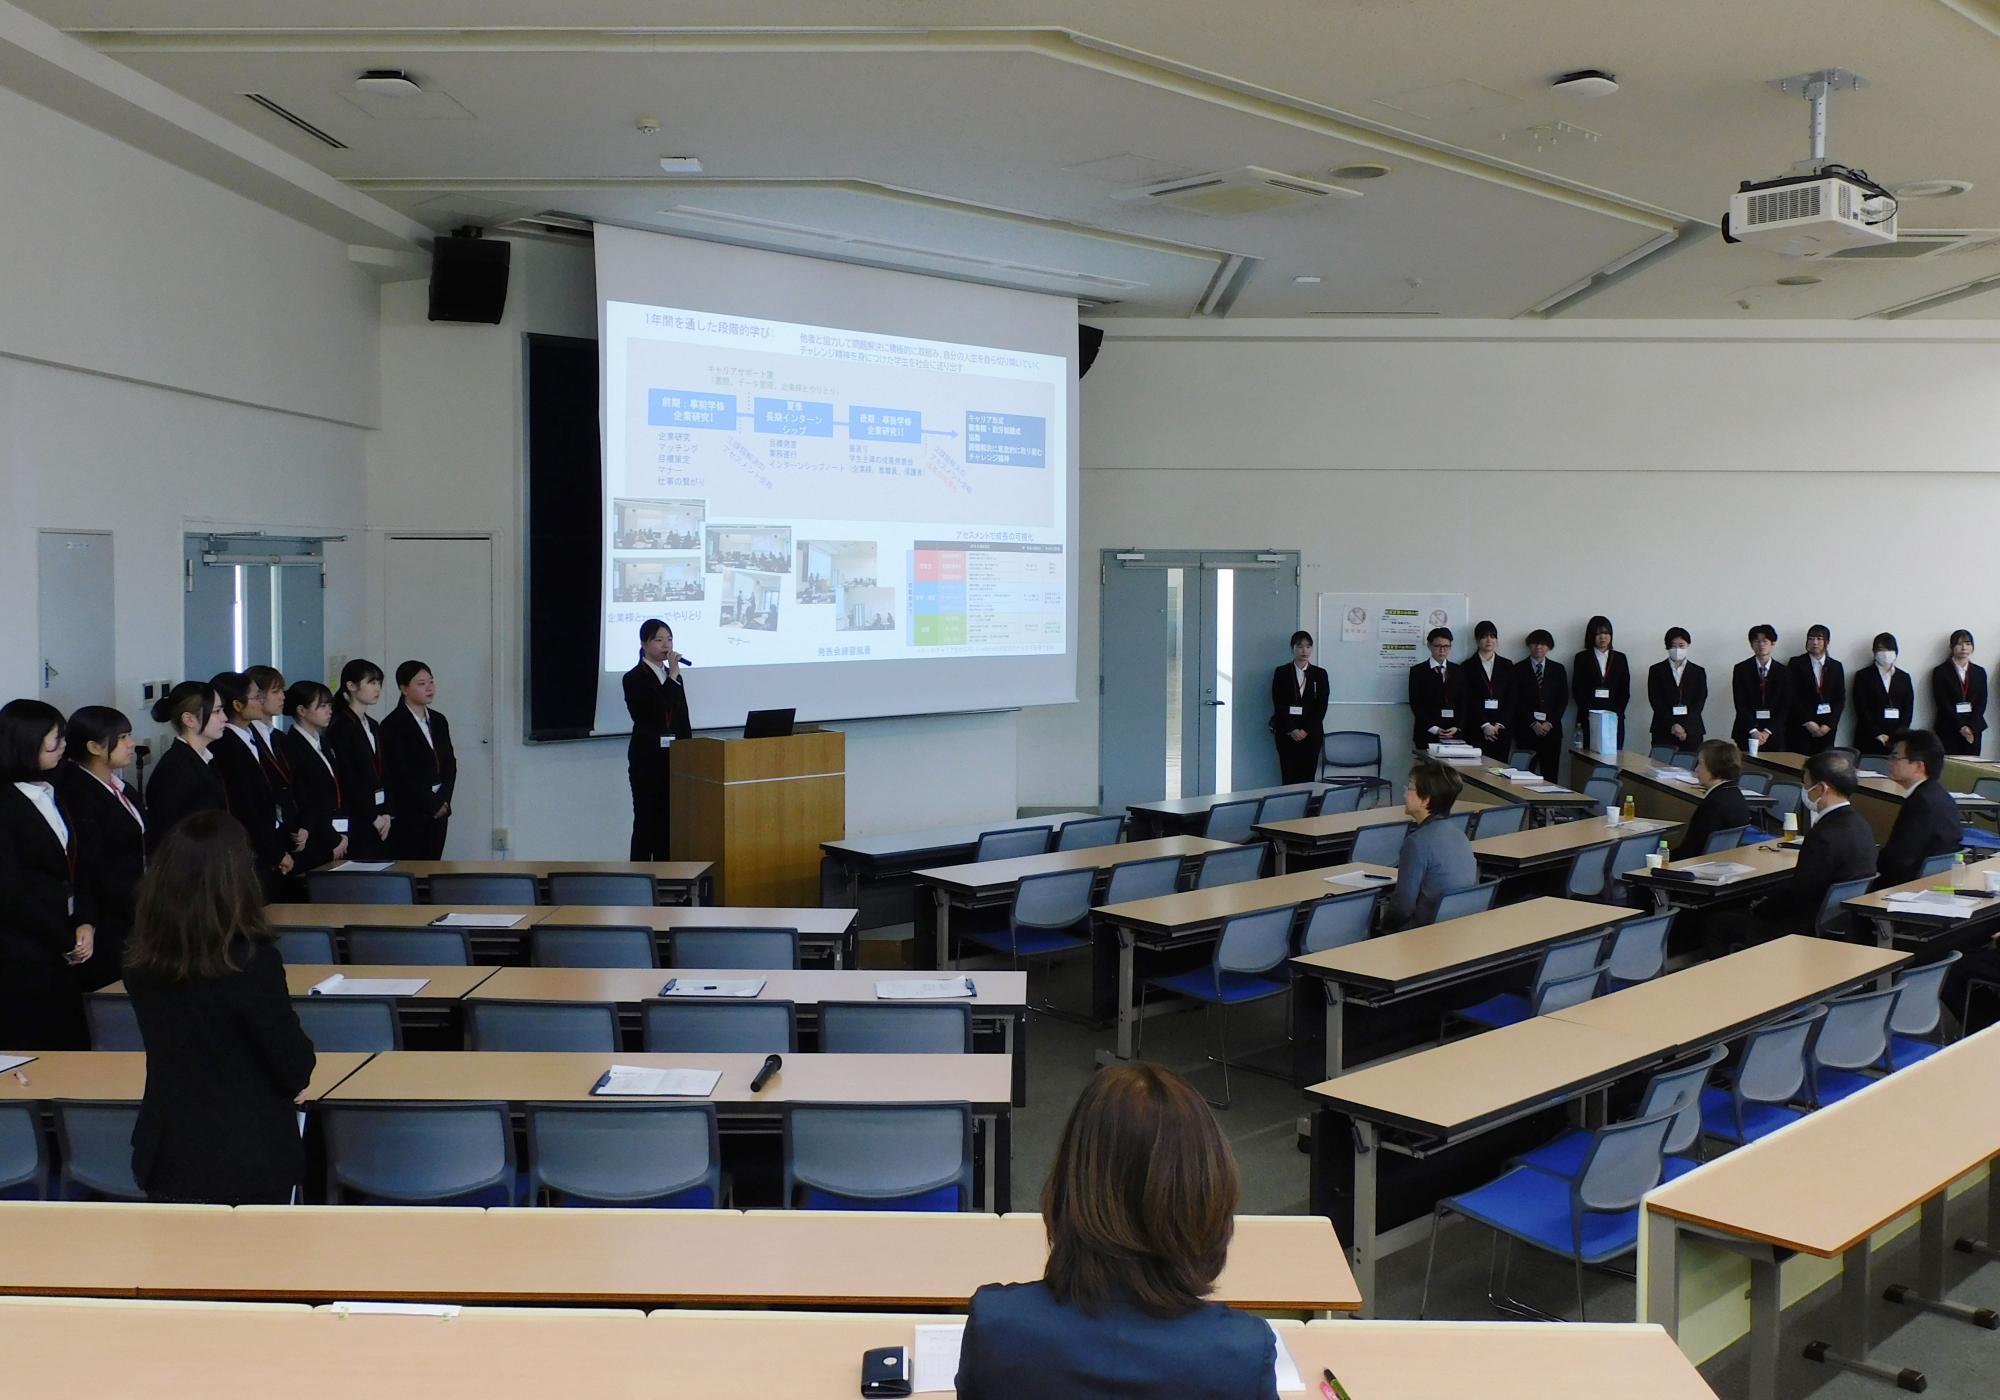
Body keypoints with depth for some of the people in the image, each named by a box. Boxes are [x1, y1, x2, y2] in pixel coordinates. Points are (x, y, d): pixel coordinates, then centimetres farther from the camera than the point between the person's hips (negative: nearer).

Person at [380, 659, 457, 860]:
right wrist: (432, 805, -9)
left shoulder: (438, 721, 13)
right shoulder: (393, 725, -6)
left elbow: (450, 764, 12)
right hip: (408, 813, -6)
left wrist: (443, 801, -2)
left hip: (439, 811, 6)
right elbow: (401, 774, -11)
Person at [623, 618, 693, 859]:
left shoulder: (674, 677, 13)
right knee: (646, 819, -3)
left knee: (668, 820, 7)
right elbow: (655, 711, -19)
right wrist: (673, 676, -17)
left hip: (674, 757, 6)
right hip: (647, 758, -6)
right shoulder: (634, 678, -6)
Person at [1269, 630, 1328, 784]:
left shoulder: (1320, 674, 7)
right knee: (1289, 777, -5)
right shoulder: (1281, 673, 4)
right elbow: (1278, 705, -2)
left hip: (1311, 732, 1)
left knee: (1307, 776, -4)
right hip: (1286, 733, -1)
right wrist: (1291, 730, -11)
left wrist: (1306, 730, -9)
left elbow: (1322, 706, 1)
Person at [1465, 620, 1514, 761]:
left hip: (1503, 728, 2)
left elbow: (1511, 699, 7)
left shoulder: (1507, 665, 12)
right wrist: (1485, 725, -11)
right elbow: (1468, 701, -2)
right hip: (1477, 729, -2)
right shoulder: (1468, 667, 5)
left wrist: (1499, 725, -5)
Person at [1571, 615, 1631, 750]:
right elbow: (1577, 690, 2)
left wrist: (1616, 712, -6)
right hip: (1589, 718, -2)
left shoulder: (1620, 658, 14)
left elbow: (1625, 690, 9)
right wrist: (1589, 712, -11)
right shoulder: (1582, 658, 8)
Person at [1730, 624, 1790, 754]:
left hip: (1773, 734, 1)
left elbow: (1785, 707, 1)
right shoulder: (1741, 669, 1)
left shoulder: (1783, 673, 5)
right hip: (1746, 733, -1)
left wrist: (1767, 732, -11)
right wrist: (1753, 731, -16)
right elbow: (1740, 704, -5)